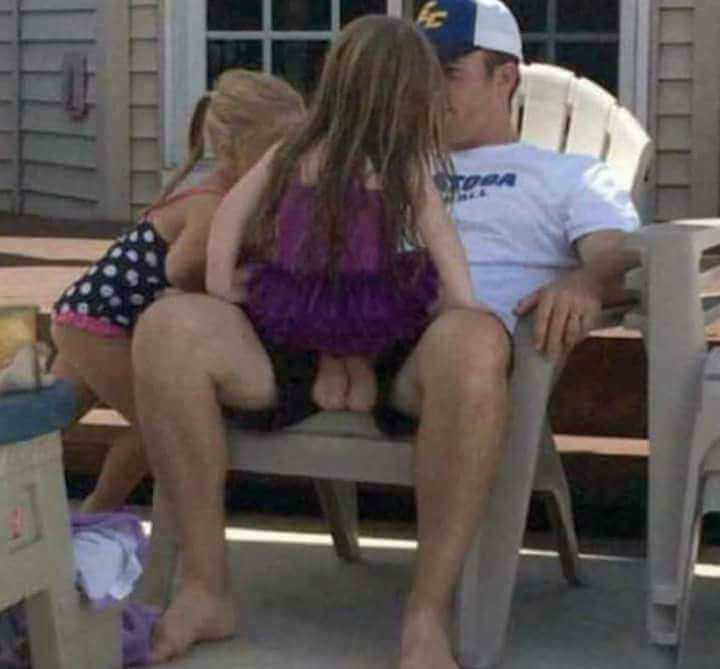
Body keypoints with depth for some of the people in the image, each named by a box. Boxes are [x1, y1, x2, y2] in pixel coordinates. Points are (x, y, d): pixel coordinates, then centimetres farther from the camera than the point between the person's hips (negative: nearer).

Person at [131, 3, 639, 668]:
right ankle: (205, 592, -19)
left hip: (430, 362, -4)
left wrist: (585, 283, -18)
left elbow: (619, 253, 7)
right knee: (170, 327, -22)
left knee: (466, 337, -43)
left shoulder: (568, 175, 26)